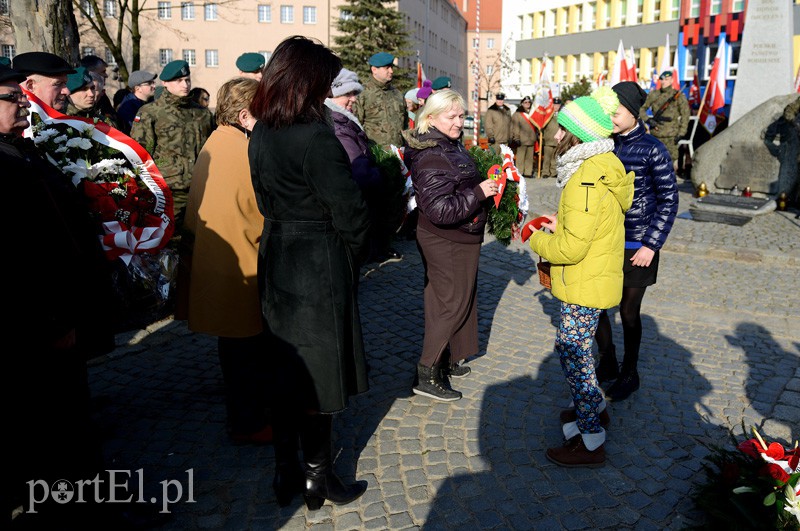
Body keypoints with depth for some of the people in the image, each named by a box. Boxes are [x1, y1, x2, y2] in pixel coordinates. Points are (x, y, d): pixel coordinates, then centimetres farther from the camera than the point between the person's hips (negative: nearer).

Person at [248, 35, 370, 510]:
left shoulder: (261, 135, 5)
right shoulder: (317, 138, -20)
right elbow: (350, 213, -18)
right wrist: (354, 256, 0)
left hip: (277, 260, 8)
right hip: (320, 267, -8)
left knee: (287, 370, 19)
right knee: (320, 376, 7)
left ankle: (286, 472, 33)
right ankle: (319, 479, 25)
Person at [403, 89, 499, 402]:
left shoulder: (451, 146, 8)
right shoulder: (432, 159, -25)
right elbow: (441, 210, -31)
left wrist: (485, 183, 8)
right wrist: (478, 193, -26)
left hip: (458, 239, 10)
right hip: (446, 243, -10)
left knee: (457, 298, 18)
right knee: (452, 303, -2)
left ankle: (447, 361, 33)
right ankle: (428, 375, 9)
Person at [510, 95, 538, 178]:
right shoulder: (517, 114, 0)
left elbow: (536, 126, 23)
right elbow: (515, 127, -6)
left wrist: (537, 135, 17)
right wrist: (516, 138, -13)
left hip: (531, 139, 6)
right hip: (522, 140, -6)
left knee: (530, 157, 6)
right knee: (521, 157, -5)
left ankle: (528, 172, 11)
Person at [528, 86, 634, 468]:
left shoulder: (588, 180, -25)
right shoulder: (601, 167, 8)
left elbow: (571, 248, -27)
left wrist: (537, 240, -10)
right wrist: (561, 224, 10)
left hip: (585, 285, -10)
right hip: (592, 278, 10)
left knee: (572, 354, 0)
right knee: (575, 349, 23)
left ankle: (591, 443, 12)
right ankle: (595, 406, 41)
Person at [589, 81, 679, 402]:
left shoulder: (652, 150, -11)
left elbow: (669, 200, -9)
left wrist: (652, 245, -13)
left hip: (636, 247, -5)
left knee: (629, 312, 8)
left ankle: (629, 375, 29)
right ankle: (607, 364, 32)